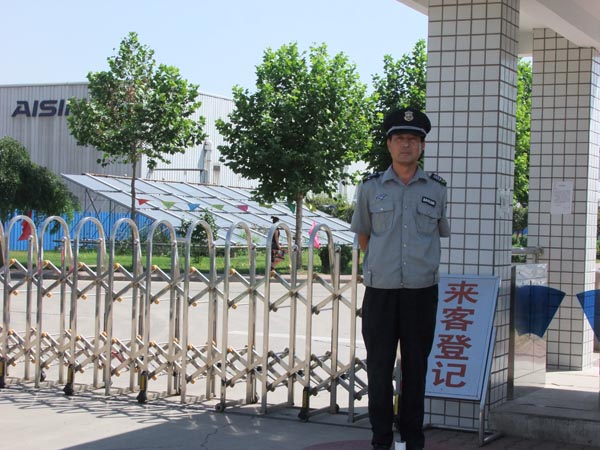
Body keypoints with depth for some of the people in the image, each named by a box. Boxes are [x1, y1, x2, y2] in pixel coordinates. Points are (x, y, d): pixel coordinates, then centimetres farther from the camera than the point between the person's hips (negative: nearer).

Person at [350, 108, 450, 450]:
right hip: (380, 292, 0)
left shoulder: (437, 190, 6)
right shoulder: (371, 188, 5)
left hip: (422, 293, 0)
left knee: (416, 368, 7)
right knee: (379, 369, 2)